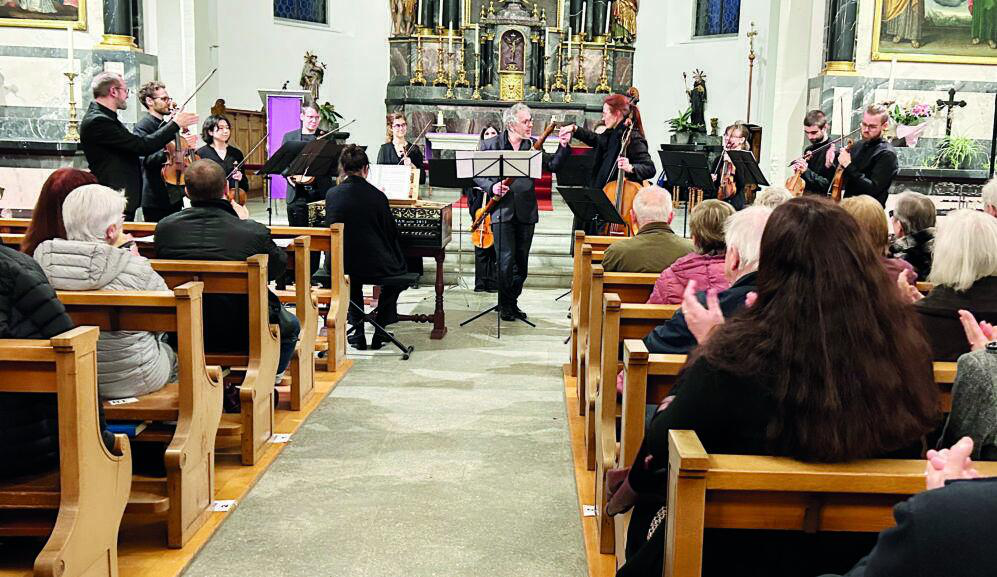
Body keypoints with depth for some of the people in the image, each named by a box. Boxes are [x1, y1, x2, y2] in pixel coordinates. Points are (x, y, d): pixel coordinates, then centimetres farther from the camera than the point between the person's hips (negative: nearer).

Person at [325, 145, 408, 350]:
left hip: (340, 266, 3)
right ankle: (379, 331, 24)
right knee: (399, 271, 29)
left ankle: (358, 332, 28)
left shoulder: (332, 195, -3)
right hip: (375, 266, -3)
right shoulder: (377, 196, -11)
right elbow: (391, 233, -1)